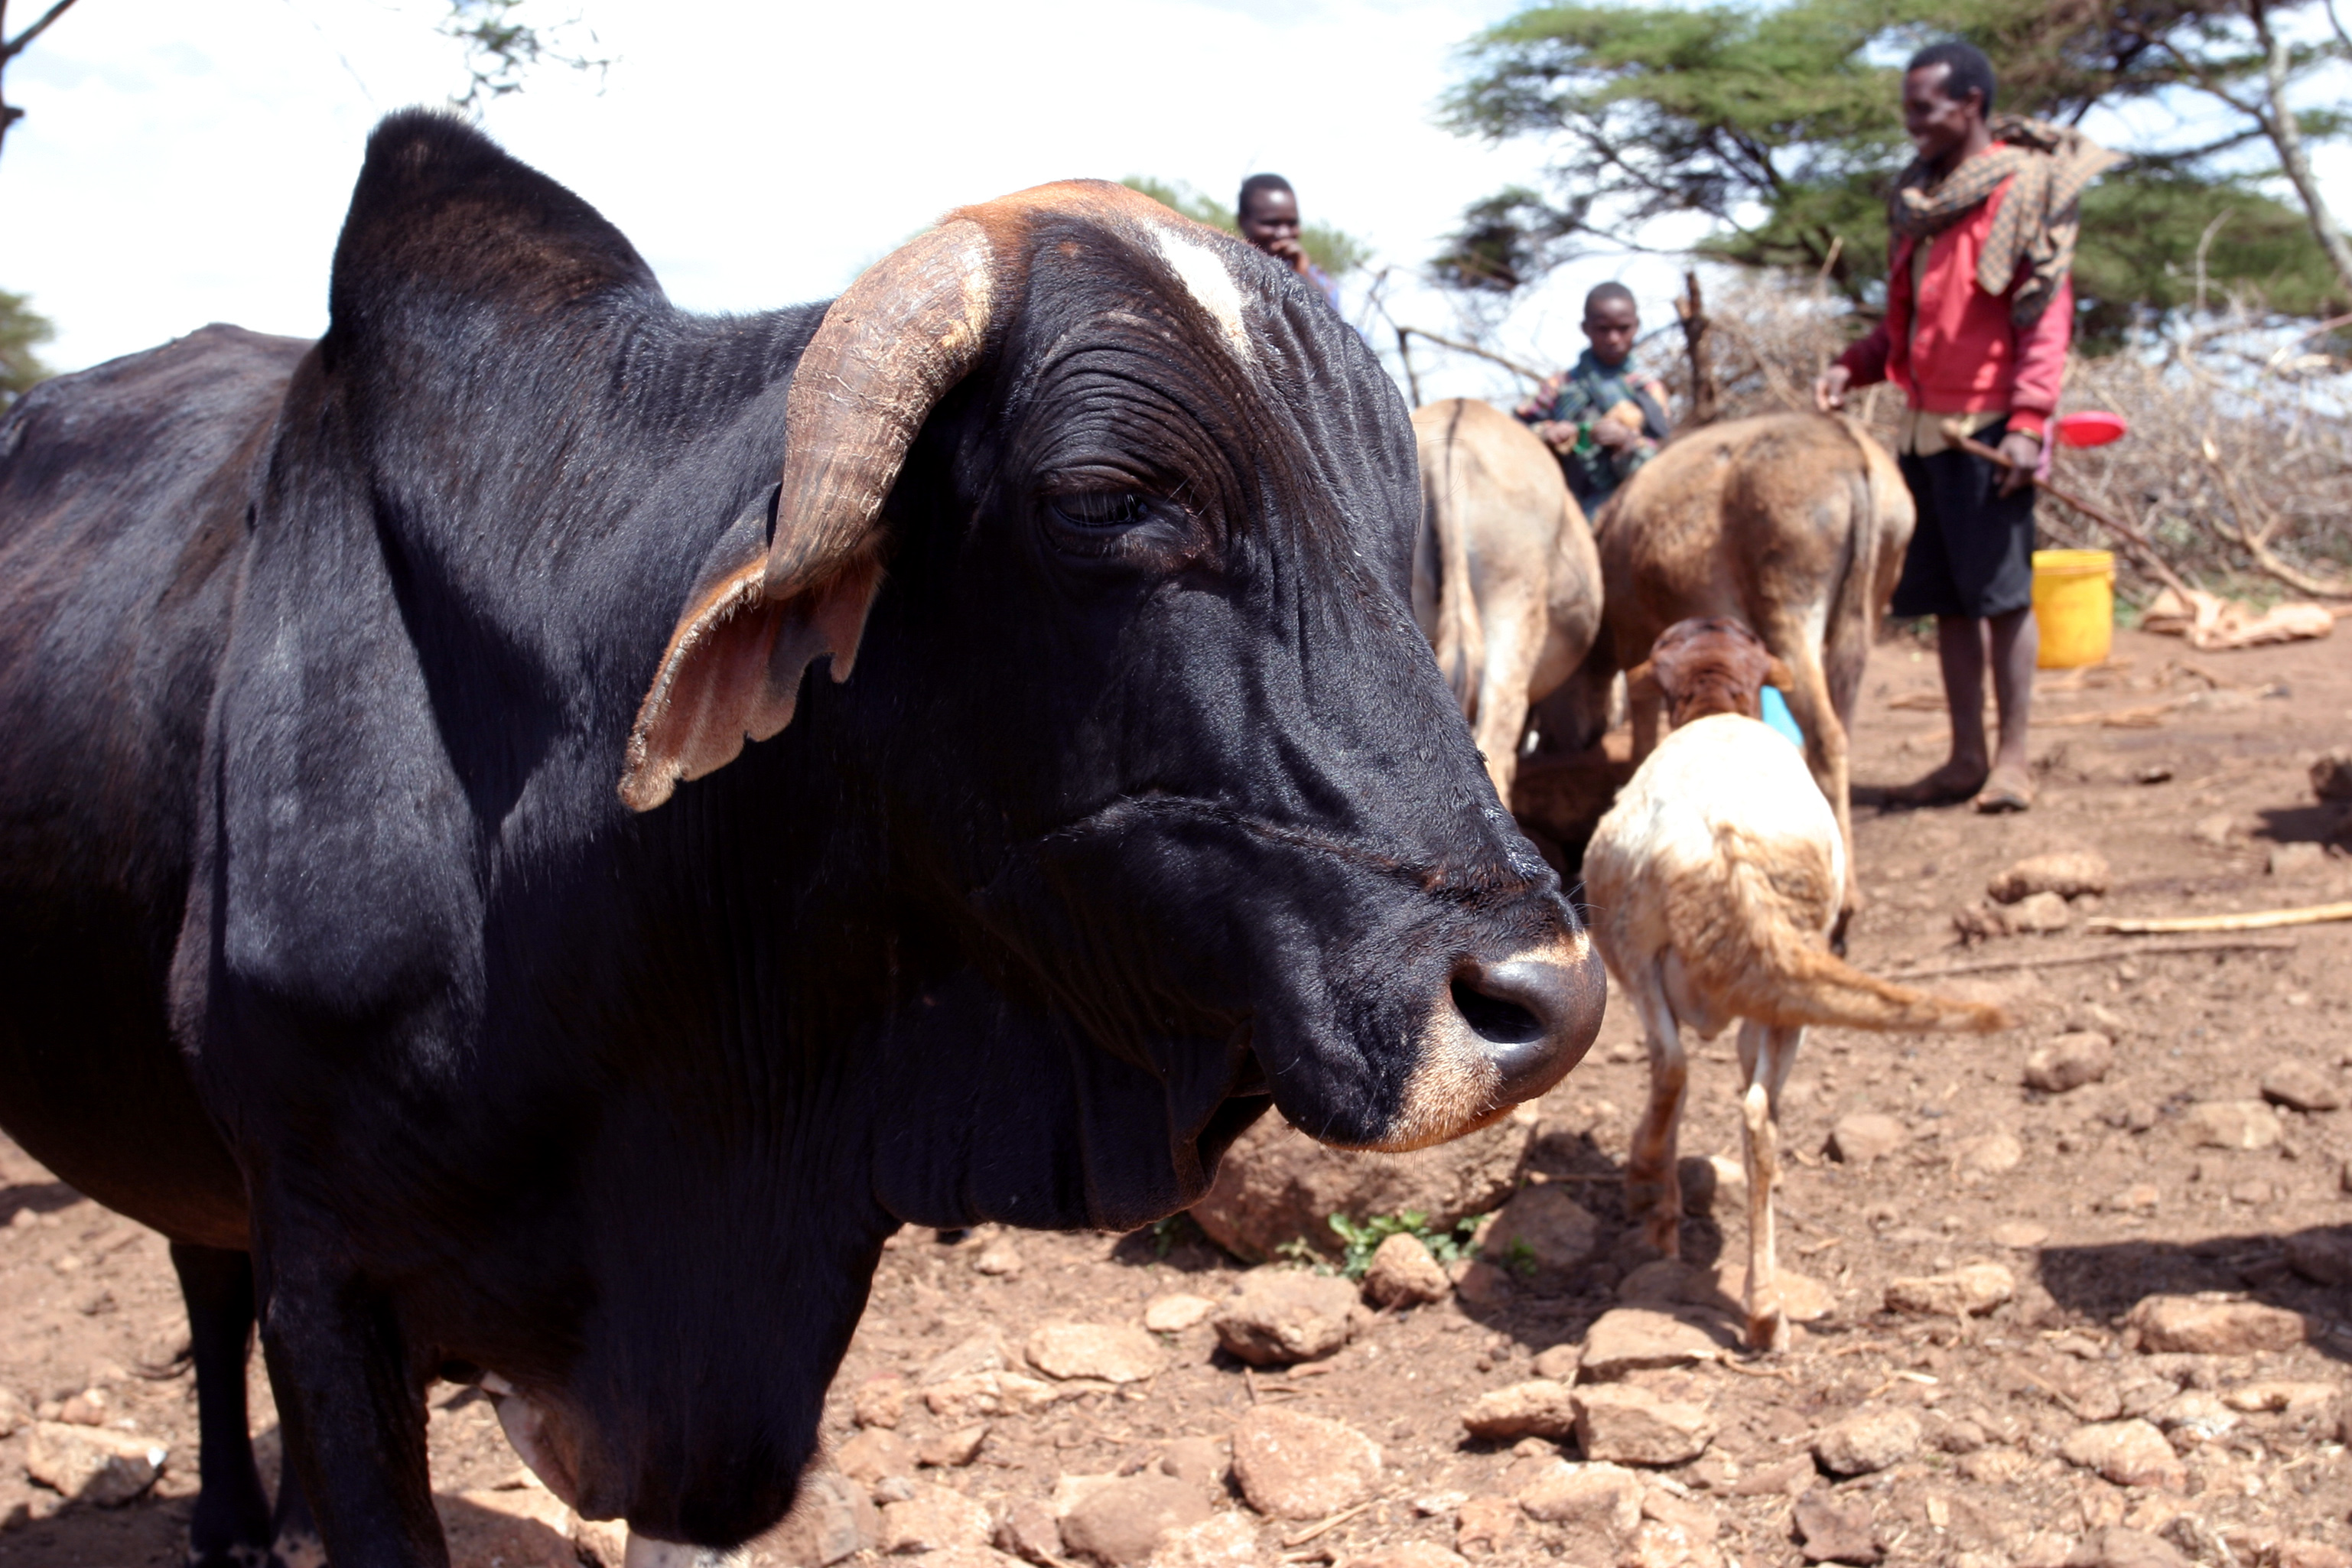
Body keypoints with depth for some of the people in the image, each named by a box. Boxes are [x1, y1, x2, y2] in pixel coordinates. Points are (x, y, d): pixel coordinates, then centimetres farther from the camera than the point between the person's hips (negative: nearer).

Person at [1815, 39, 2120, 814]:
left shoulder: (2024, 187, -4)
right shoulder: (1918, 195, 17)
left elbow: (2047, 314, -10)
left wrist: (2028, 421, -19)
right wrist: (1852, 368, 6)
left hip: (1988, 426, -7)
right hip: (1923, 425, 7)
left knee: (2002, 590, -4)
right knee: (1947, 598, 7)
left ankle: (2011, 761, 1)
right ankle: (1966, 758, 12)